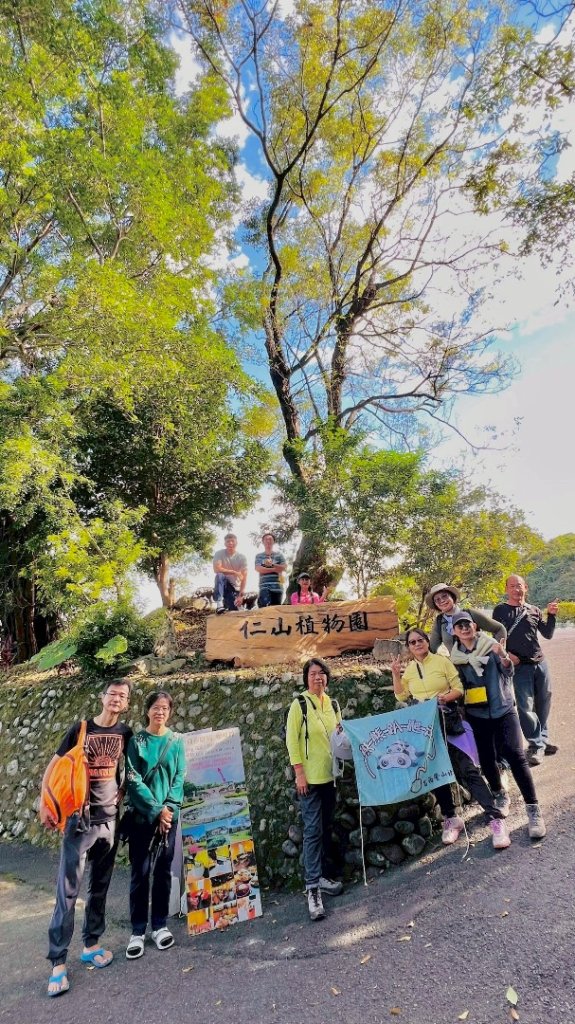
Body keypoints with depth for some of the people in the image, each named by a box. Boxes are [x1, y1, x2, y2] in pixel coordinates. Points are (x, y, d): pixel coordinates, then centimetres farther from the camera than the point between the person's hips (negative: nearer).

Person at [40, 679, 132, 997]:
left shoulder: (125, 733, 0)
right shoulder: (81, 728, -9)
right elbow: (54, 766, -4)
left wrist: (123, 791, 2)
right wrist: (44, 803, -10)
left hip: (109, 818, 4)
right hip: (79, 818, -3)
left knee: (100, 886, 14)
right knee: (68, 888, -3)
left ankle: (91, 944, 30)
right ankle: (58, 962, 9)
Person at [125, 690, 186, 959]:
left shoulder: (176, 741, 1)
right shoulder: (136, 742, -4)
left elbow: (179, 778, -1)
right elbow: (133, 780, -9)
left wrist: (169, 809, -12)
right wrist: (156, 810, -14)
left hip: (169, 815, 2)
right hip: (141, 815, -1)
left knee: (163, 870, 11)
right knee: (140, 872, 4)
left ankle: (160, 925, 27)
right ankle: (137, 931, 21)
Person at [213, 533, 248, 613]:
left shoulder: (242, 557, -7)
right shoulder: (219, 553, -9)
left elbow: (244, 577, -10)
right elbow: (217, 569, -23)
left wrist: (241, 595, -18)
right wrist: (234, 572, -18)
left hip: (235, 587, 1)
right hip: (222, 585, -1)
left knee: (233, 611, -13)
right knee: (219, 575, -33)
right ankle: (219, 604, -35)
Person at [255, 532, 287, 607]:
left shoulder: (279, 554, 13)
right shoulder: (259, 555, 11)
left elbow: (284, 568, 1)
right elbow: (258, 569, -4)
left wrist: (272, 564, -13)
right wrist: (274, 569, -8)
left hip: (277, 586, 2)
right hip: (264, 586, -2)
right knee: (264, 607, -21)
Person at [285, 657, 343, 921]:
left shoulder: (332, 704, 7)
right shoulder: (299, 704, -10)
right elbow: (291, 740, -11)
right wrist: (299, 773, -14)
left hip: (330, 775, 6)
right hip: (310, 777, -6)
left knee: (326, 828, 14)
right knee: (313, 830, -4)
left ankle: (323, 876, 27)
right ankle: (312, 888, 3)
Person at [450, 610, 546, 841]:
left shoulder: (490, 645, -5)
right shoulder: (455, 657, 0)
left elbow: (508, 673, -4)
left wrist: (504, 658, -23)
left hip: (503, 709, -2)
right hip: (477, 715, 3)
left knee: (515, 755, -11)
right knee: (487, 759, 10)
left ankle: (533, 809, -1)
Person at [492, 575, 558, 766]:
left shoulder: (534, 610, 9)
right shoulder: (500, 610, 0)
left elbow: (548, 634, 9)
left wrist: (551, 615, -4)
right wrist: (506, 654, -12)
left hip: (540, 663, 4)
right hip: (519, 666, -4)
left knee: (543, 703, 11)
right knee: (525, 707, -8)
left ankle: (543, 740, 28)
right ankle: (536, 745, 5)